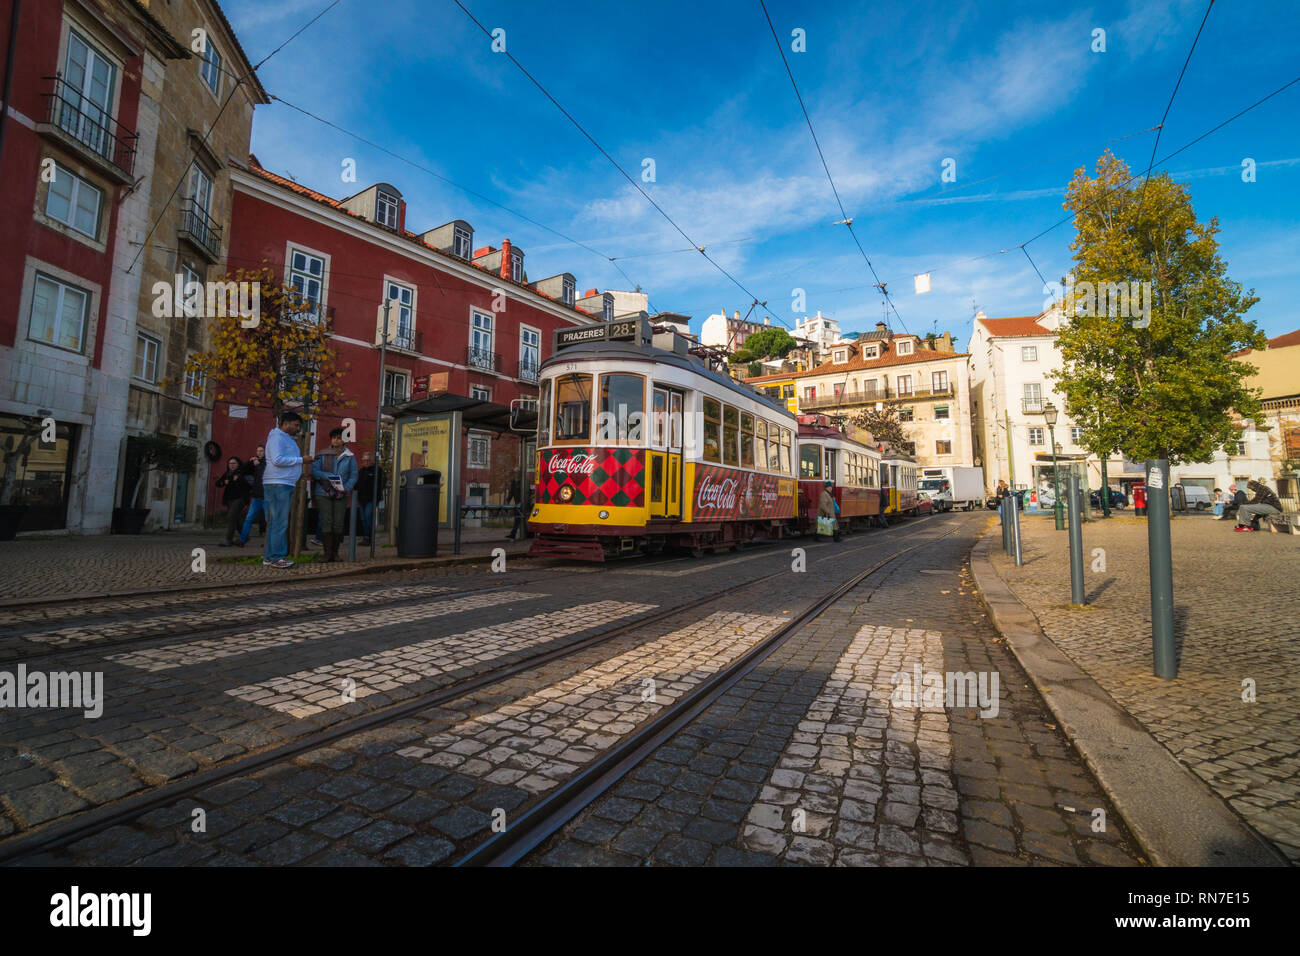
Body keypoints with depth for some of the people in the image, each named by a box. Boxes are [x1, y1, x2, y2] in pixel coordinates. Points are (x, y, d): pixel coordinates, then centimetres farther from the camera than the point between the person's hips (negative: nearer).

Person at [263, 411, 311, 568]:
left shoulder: (288, 439, 24)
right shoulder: (277, 437, -7)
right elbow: (277, 460, -19)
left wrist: (300, 473, 15)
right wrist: (301, 460, -14)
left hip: (286, 485, 10)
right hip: (277, 484, -10)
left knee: (275, 522, 10)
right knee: (279, 522, -10)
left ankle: (270, 556, 14)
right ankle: (276, 557, -9)